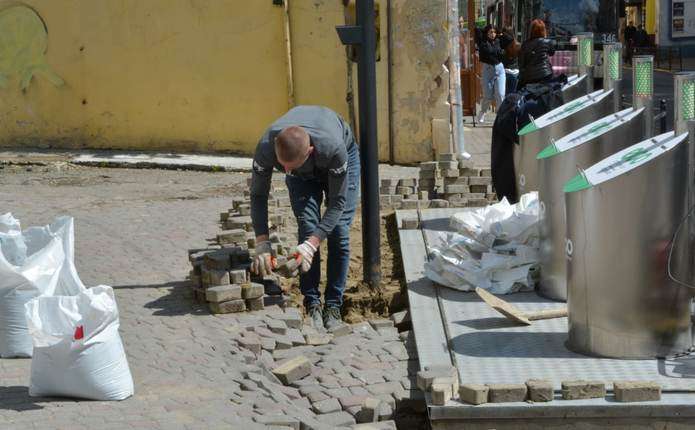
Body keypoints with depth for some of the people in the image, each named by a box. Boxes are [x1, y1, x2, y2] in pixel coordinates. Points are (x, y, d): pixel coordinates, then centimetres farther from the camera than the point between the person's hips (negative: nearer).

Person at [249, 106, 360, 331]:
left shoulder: (333, 148, -46)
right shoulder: (266, 148, -39)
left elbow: (338, 202, -34)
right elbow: (258, 195, -23)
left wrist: (311, 245, -42)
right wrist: (262, 242, -33)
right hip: (303, 175, 2)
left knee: (338, 232, -13)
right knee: (307, 228, -16)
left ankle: (333, 307, -3)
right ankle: (312, 305, -8)